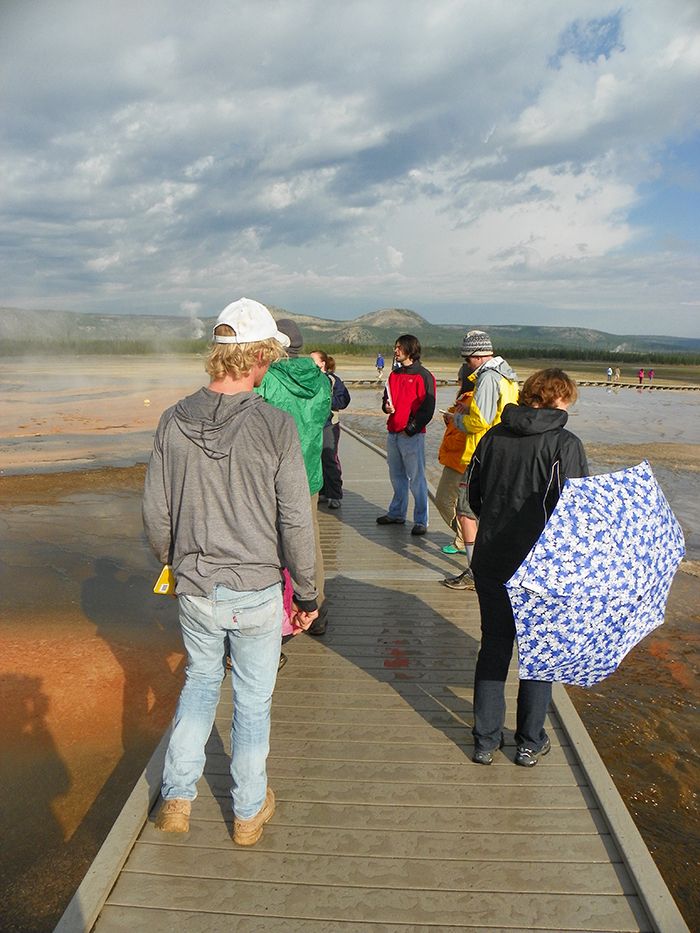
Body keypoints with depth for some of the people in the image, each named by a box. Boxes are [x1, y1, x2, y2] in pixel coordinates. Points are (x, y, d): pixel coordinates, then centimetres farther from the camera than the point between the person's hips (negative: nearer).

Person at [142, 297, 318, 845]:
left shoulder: (174, 421, -5)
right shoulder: (275, 425, -17)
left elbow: (156, 514, 2)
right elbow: (296, 522, -15)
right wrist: (306, 595, -2)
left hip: (194, 590, 3)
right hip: (257, 592, -3)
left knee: (201, 680, 26)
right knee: (253, 698, 16)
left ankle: (178, 798, 31)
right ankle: (249, 811, 34)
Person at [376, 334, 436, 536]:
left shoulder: (423, 376, -7)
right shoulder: (394, 374, 15)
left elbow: (428, 408, -11)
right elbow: (386, 398, 26)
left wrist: (411, 428, -14)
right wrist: (386, 406, 3)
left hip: (412, 435, -7)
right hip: (393, 433, 7)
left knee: (416, 478, -4)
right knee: (397, 476, 16)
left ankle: (421, 520, 2)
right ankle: (397, 513, 28)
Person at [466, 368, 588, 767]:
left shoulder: (493, 437, 2)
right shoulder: (566, 445, -12)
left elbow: (473, 495, 9)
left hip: (491, 561, 4)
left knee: (493, 648, 16)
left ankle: (485, 740, 25)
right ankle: (531, 742, 27)